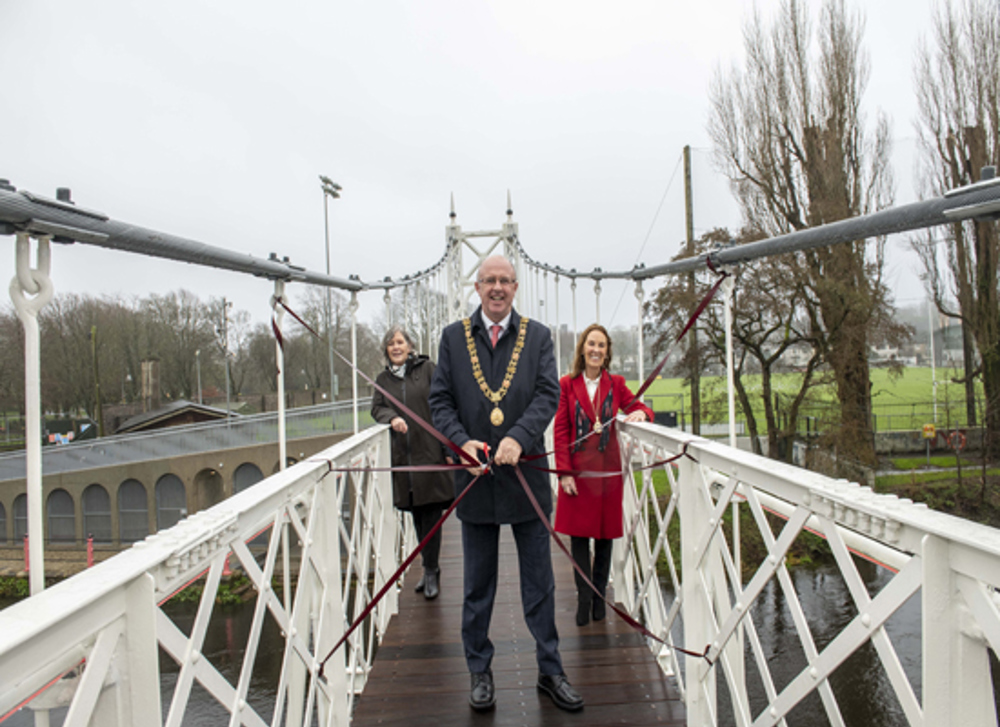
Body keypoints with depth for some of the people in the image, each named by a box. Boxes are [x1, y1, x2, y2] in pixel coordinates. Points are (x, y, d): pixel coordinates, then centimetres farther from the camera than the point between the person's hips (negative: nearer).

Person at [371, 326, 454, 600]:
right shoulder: (383, 379, 14)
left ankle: (431, 572, 8)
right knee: (416, 516, 11)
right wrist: (392, 418, -16)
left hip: (430, 451, -4)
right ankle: (430, 568, 25)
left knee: (431, 514, -3)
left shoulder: (427, 368, 1)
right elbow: (376, 407, 7)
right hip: (402, 455, 4)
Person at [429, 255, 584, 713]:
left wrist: (519, 438, -21)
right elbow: (440, 400, 3)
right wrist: (461, 440, -15)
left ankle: (550, 671, 28)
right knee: (478, 587, 13)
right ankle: (480, 672, 31)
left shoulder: (537, 336, 4)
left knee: (539, 583, 11)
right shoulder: (453, 337, 5)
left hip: (527, 475, 0)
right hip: (475, 476, 1)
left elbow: (548, 394, -5)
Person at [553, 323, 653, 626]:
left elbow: (640, 408, 9)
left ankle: (599, 595, 23)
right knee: (578, 533, 2)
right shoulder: (567, 384, -1)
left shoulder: (615, 384, 5)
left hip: (607, 469, 2)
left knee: (605, 534, 8)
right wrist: (564, 472, -9)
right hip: (577, 469, -2)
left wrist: (641, 413, -17)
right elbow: (560, 431, -2)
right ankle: (584, 597, 14)